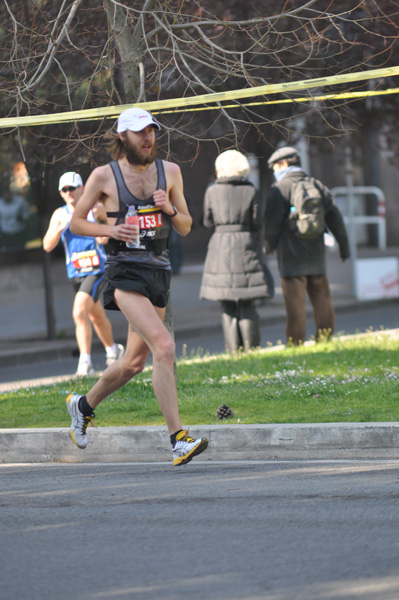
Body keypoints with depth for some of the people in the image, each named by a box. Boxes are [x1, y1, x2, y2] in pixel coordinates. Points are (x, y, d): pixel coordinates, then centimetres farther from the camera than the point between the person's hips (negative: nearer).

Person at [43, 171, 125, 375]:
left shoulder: (95, 209, -5)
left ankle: (85, 362, -25)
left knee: (79, 313, -23)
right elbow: (47, 246, -5)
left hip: (96, 270, -5)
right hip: (75, 274, 5)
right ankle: (112, 350, 42)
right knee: (97, 317, 20)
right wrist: (60, 228, -21)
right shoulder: (60, 215, 2)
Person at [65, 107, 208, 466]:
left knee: (135, 362, 13)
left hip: (159, 271, 6)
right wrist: (110, 229, -12)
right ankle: (179, 440, -25)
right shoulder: (104, 176, -1)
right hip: (125, 272, -6)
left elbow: (186, 228, 13)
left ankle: (84, 405, 40)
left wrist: (170, 209, -8)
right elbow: (76, 222, 6)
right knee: (164, 346, -23)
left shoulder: (169, 172, 9)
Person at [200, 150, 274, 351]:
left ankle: (234, 352, 3)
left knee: (228, 308, 5)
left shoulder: (212, 191, -3)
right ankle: (251, 350, 4)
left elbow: (208, 221, 4)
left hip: (221, 248, 0)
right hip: (247, 248, 0)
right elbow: (257, 222, -3)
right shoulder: (250, 191, -4)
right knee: (248, 306, 6)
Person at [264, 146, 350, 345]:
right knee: (322, 298, 9)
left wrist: (270, 246, 6)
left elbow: (272, 222, -9)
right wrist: (344, 245, 13)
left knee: (295, 301, -5)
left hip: (291, 254, -5)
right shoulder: (317, 185, 11)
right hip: (316, 253, 5)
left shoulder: (280, 188, -6)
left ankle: (295, 344, -5)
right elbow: (334, 217, 9)